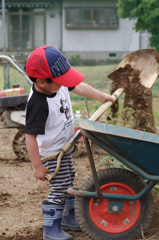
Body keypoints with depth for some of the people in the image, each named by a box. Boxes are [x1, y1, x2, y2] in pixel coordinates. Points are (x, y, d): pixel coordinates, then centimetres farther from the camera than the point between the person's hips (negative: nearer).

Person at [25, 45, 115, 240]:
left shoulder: (57, 84, -11)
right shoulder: (38, 104, -36)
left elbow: (78, 87, 10)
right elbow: (31, 136, -33)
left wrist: (101, 97, 16)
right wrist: (37, 166, -28)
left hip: (64, 147, 9)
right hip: (52, 152, -9)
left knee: (69, 181, 21)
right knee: (59, 188, -2)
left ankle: (69, 218, 38)